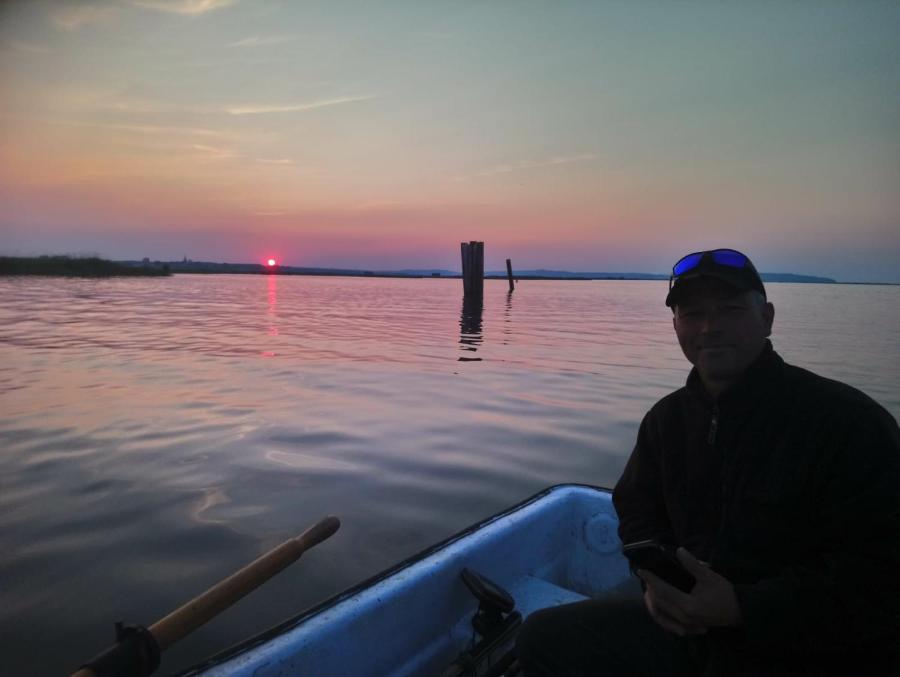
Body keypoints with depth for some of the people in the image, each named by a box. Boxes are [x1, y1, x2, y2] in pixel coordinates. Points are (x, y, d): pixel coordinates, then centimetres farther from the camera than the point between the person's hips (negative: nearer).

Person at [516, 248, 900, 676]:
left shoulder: (850, 423, -16)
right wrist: (657, 575, -8)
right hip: (688, 628, 6)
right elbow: (638, 510, 13)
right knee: (543, 637, -2)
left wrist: (742, 607, -25)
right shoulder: (667, 417, 4)